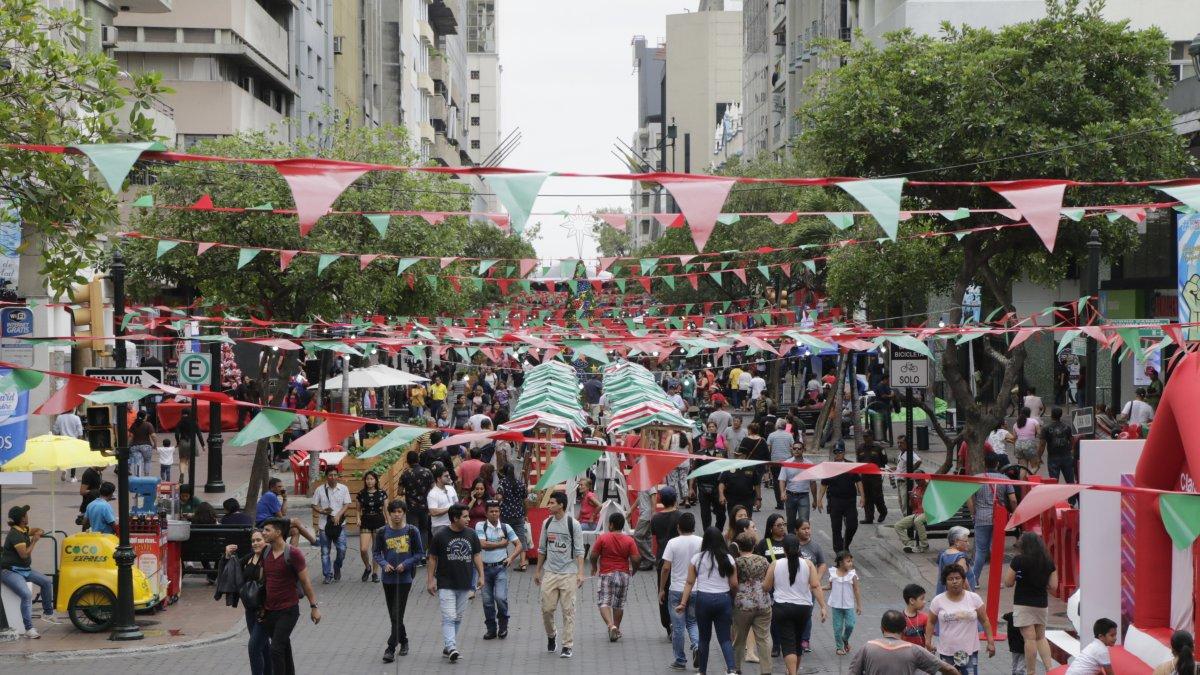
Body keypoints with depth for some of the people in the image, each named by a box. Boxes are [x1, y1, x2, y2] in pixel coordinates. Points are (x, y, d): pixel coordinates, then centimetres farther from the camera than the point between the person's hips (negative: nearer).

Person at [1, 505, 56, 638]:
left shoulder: (23, 530, 7)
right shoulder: (15, 535, -21)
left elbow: (35, 530, 27)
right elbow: (24, 555, -26)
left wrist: (39, 532, 3)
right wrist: (34, 541, -16)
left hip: (24, 569, 10)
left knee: (47, 582, 7)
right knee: (27, 594, -28)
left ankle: (48, 613, 20)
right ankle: (29, 629, -25)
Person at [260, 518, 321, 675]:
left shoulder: (293, 554, -14)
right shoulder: (266, 552, 4)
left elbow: (305, 582, -9)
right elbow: (263, 580, 13)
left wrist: (314, 606, -8)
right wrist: (262, 606, 14)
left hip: (288, 611, -6)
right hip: (269, 611, 6)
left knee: (276, 649, -13)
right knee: (284, 649, 17)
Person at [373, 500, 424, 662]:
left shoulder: (412, 531, -5)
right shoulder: (382, 532, 1)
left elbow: (420, 554, 1)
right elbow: (376, 552, 9)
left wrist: (406, 564, -13)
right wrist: (384, 564, -9)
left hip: (404, 578, -3)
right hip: (388, 578, 3)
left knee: (397, 614, -9)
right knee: (394, 616, 13)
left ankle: (390, 650, -9)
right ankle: (404, 641, 33)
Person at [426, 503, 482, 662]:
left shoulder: (471, 534, 4)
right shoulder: (440, 535, -8)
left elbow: (477, 555, 11)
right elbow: (432, 558, -2)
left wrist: (481, 576, 3)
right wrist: (430, 580, -5)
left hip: (464, 583, 5)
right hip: (445, 584, -5)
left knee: (458, 618, 11)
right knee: (449, 617, -11)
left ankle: (447, 647, 22)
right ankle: (451, 647, -17)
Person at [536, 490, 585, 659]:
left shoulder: (573, 524, -6)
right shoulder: (547, 523, 7)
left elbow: (579, 551, -5)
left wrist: (580, 573, -13)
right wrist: (537, 571, 16)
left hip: (568, 574, -4)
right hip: (550, 573, 4)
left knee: (568, 610, -2)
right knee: (547, 608, 2)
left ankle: (568, 646, 4)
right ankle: (551, 635, 29)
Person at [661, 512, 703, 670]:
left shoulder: (673, 543, -9)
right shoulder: (701, 542, -3)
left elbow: (666, 568, -11)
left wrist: (661, 589, 0)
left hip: (676, 590, -2)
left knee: (678, 627, 7)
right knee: (693, 622, 18)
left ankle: (680, 661, 14)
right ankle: (697, 646, -8)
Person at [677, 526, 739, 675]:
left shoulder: (697, 558, 0)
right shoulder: (728, 559, 1)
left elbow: (689, 582, -1)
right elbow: (734, 584, 0)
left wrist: (683, 603, 1)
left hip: (703, 599, 0)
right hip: (723, 600, 0)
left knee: (704, 638, 14)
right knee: (725, 638, 4)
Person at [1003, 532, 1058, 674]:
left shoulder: (1018, 560, -11)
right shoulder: (1048, 562, 1)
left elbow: (1008, 582, -6)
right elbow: (1053, 585, 2)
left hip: (1023, 604, -5)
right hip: (1041, 604, 5)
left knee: (1030, 638, -2)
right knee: (1041, 637, 18)